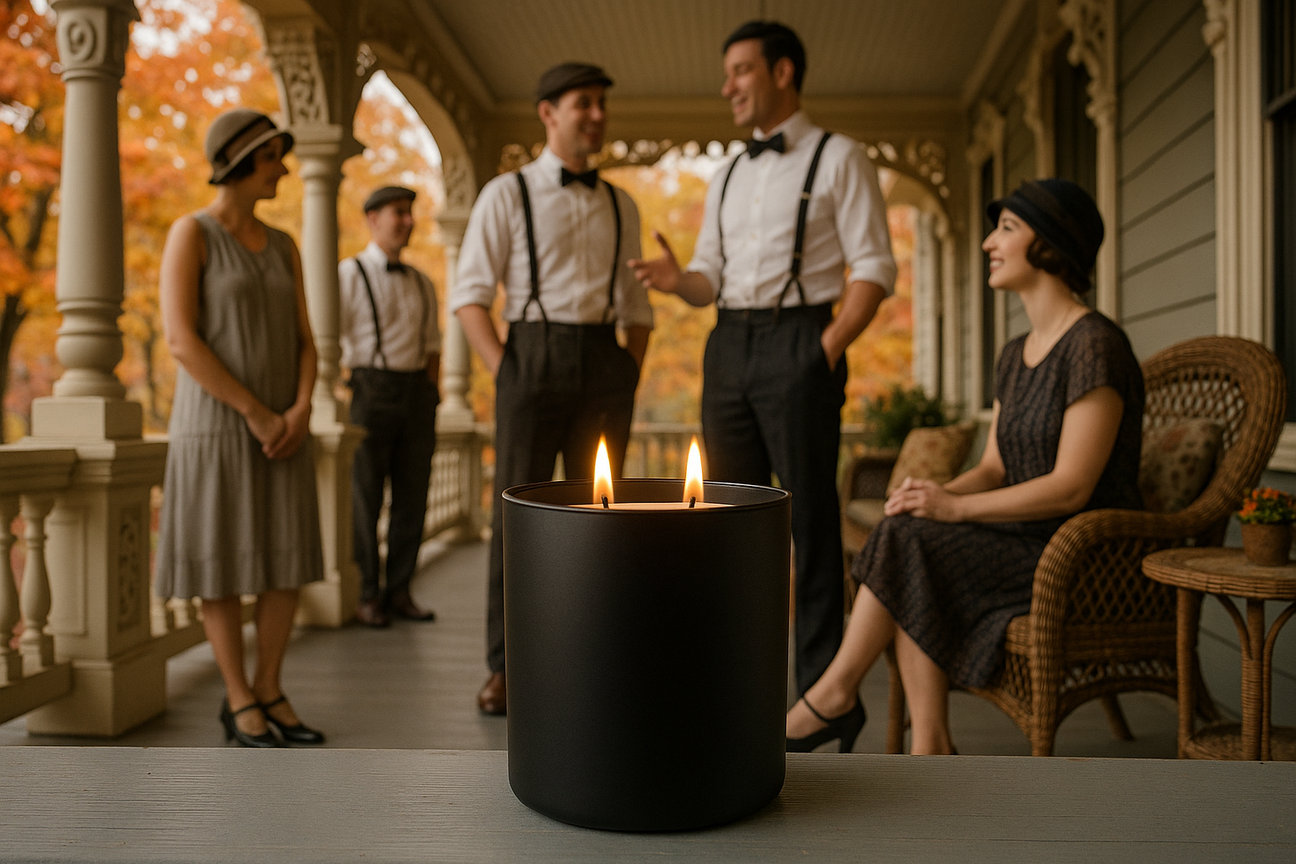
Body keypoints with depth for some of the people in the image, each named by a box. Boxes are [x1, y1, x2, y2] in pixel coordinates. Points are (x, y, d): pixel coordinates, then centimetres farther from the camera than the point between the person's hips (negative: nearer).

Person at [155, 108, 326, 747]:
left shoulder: (283, 247, 12)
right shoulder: (190, 233, -7)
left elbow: (304, 341, 9)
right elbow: (181, 340, -15)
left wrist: (300, 412, -9)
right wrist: (256, 413, -16)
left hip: (282, 428, 6)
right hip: (215, 425, -6)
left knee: (289, 562, 4)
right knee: (225, 566, 0)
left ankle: (268, 692, 17)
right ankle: (239, 703, 13)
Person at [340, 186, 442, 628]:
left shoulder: (422, 284, 16)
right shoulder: (349, 274, -1)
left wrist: (433, 386, 7)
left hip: (417, 394, 5)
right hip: (372, 389, -5)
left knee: (413, 496, 5)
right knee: (365, 499, -1)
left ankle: (399, 591, 15)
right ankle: (366, 596, 10)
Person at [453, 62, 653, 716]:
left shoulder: (621, 207, 16)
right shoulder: (507, 194, 4)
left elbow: (637, 303, 19)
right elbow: (469, 294, 0)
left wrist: (631, 372, 6)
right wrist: (504, 373, -10)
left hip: (606, 362, 4)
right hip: (536, 351, -3)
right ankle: (505, 667, 9)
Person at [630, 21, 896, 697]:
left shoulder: (837, 159, 2)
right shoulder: (727, 177, 20)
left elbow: (874, 268, -5)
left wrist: (827, 348, -15)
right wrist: (679, 280, -4)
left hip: (796, 339, -6)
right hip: (728, 341, 6)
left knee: (810, 517, -4)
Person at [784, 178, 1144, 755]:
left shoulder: (1095, 346, -15)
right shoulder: (1015, 357, 13)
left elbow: (1071, 488, -20)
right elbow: (993, 469, 11)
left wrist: (955, 508, -22)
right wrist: (934, 496, -9)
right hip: (1029, 545, 8)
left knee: (913, 546, -23)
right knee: (912, 577, -18)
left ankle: (833, 695, -8)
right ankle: (930, 751, -18)